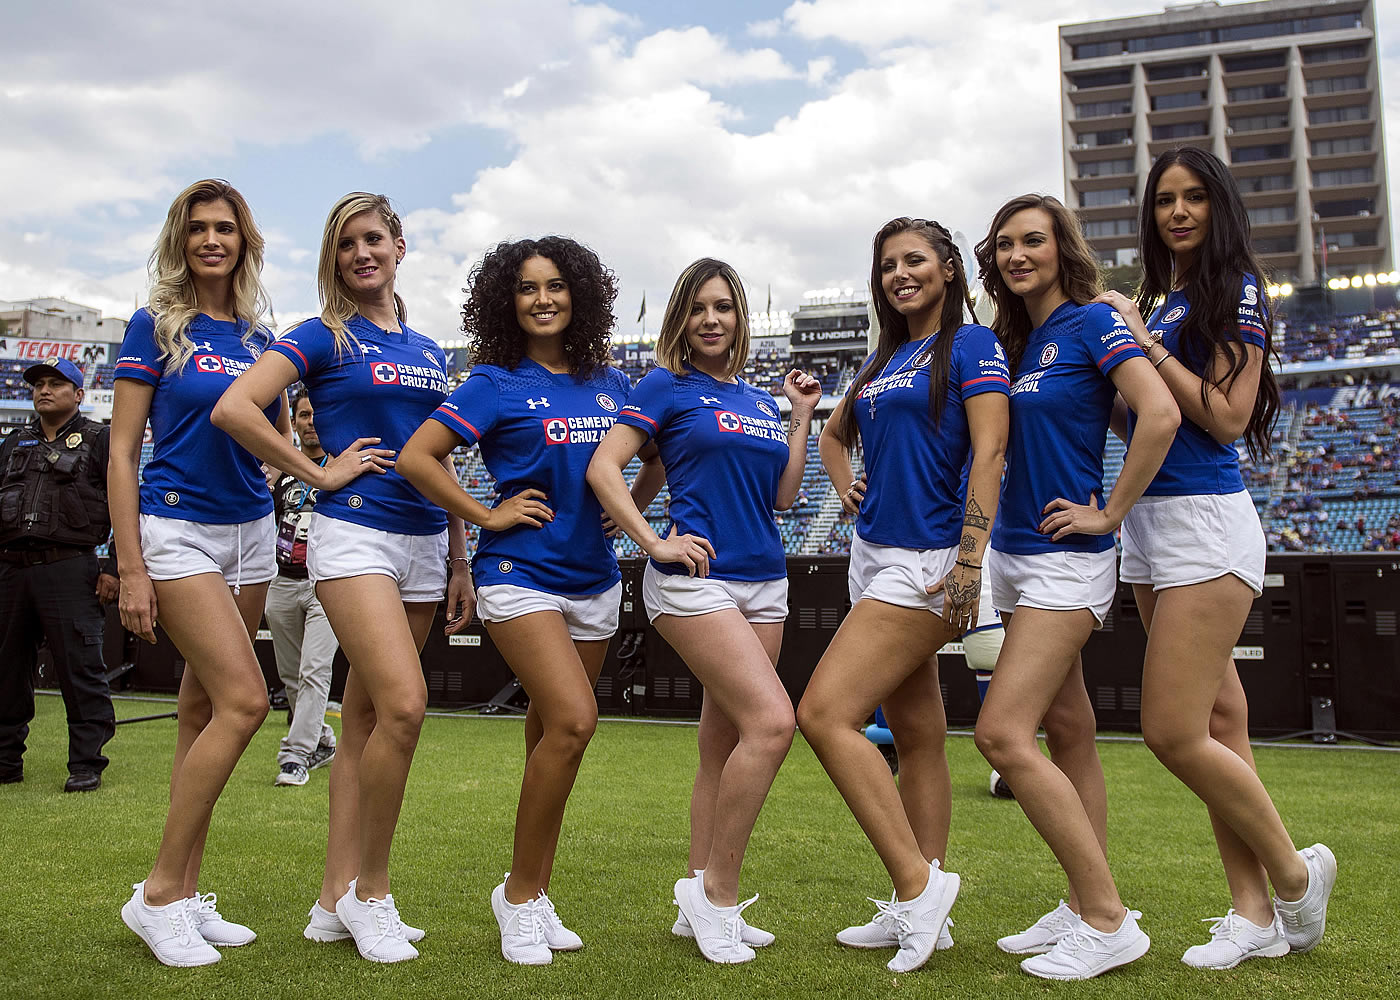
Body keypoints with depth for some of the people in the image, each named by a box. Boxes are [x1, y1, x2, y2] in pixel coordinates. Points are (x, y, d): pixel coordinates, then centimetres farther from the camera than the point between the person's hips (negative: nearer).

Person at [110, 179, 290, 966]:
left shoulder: (260, 337, 11)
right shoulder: (156, 326, -3)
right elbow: (122, 452, -6)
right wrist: (131, 569, -11)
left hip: (250, 532, 6)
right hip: (177, 529, -5)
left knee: (205, 710, 9)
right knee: (245, 700, -16)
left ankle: (186, 896, 18)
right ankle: (158, 894, -3)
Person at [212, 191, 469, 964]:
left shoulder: (429, 352, 17)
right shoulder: (323, 337, 0)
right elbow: (234, 409, -13)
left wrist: (461, 562, 16)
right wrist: (321, 472, -10)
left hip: (422, 542, 6)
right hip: (354, 533, -6)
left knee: (365, 720, 7)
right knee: (404, 704, -20)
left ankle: (335, 901, 15)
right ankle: (370, 889, -1)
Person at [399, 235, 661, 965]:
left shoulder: (608, 384, 10)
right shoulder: (496, 383, -4)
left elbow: (658, 457, 25)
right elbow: (416, 457, -9)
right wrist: (487, 516, -9)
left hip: (594, 579, 5)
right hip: (521, 574, -5)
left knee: (553, 734, 10)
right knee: (574, 720, -20)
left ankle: (534, 893, 22)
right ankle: (520, 893, -3)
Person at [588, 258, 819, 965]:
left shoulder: (759, 401, 18)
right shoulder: (667, 387, 1)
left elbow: (782, 497, 16)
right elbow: (602, 468, -6)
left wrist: (801, 416, 13)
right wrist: (655, 543, -13)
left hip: (763, 581, 7)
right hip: (695, 578, -7)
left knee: (724, 746, 9)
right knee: (771, 721, -20)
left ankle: (700, 904, 19)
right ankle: (717, 889, -6)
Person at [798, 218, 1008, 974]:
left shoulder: (971, 345, -4)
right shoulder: (881, 360, 18)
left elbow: (989, 455, -15)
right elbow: (833, 435, 34)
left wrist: (969, 563, -22)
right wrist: (847, 487, 15)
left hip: (927, 559, -8)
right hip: (876, 554, 8)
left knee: (824, 713, -17)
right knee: (916, 734, 10)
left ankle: (916, 881, -8)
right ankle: (920, 911, 18)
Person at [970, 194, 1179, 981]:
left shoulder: (1090, 322, -9)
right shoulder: (1016, 341, 14)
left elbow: (1161, 414, -22)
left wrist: (1109, 513, -16)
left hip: (1065, 559, -8)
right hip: (1019, 554, 8)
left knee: (1004, 733, -15)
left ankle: (1109, 923, -6)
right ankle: (1088, 906, 21)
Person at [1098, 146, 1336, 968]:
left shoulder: (1236, 289, -5)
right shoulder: (1156, 302, 16)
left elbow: (1227, 417, -13)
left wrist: (1143, 343, -11)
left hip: (1206, 520, -8)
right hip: (1150, 526, 8)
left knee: (1173, 731, -10)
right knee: (1218, 724, 9)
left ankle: (1296, 873, 13)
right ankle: (1257, 916, 17)